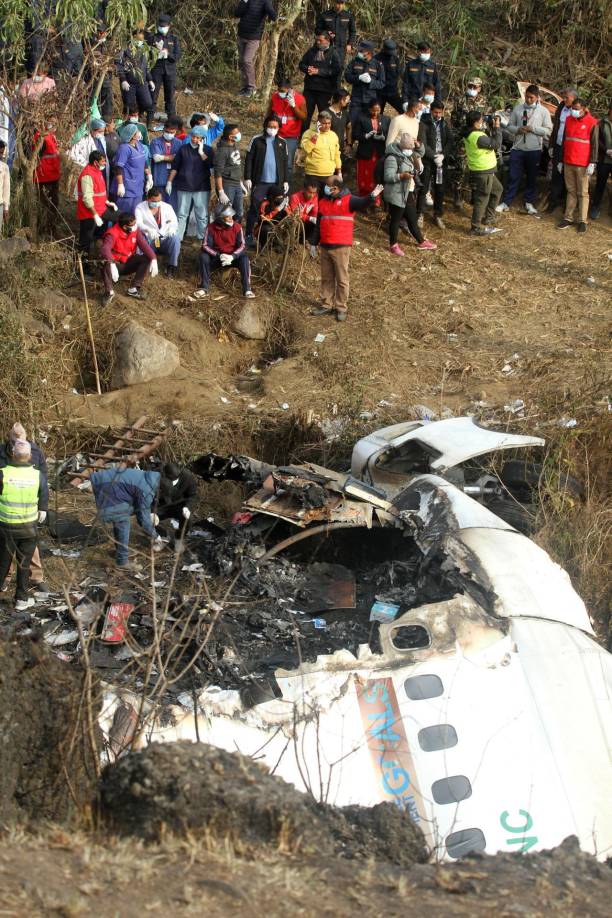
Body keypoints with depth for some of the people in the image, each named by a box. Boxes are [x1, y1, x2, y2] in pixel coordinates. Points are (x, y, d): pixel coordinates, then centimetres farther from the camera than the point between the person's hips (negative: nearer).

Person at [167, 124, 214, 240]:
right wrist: (169, 182, 5)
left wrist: (201, 152, -15)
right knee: (182, 215, 4)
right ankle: (177, 238, 6)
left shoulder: (208, 150, 4)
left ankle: (203, 238, 7)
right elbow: (175, 167, 8)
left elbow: (210, 164, -12)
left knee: (202, 216, 1)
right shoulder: (183, 149, 5)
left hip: (202, 188, -1)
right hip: (184, 187, 1)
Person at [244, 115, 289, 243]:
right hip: (260, 181, -3)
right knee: (255, 208, -3)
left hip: (276, 182, 3)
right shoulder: (257, 140, -1)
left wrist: (286, 180, 8)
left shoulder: (281, 142, 8)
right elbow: (249, 159, -1)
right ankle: (249, 236, 2)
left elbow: (285, 162, 12)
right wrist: (247, 178, -6)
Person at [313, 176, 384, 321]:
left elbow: (362, 204, -27)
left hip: (341, 248, -6)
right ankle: (326, 305, 23)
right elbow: (318, 223, 19)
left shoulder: (348, 200, -7)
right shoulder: (323, 201, 12)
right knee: (326, 278, 14)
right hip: (324, 247, 6)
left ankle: (341, 308, 7)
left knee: (342, 279, 0)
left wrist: (372, 196, -48)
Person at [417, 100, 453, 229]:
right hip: (427, 161, -4)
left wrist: (443, 155, -11)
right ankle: (419, 215, 8)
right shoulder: (424, 123, -7)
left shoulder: (444, 124, 9)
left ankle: (438, 215, 19)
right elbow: (422, 144, -12)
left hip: (442, 161, 4)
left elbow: (450, 141, 4)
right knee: (423, 188, -1)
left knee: (440, 189, 8)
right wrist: (434, 156, -16)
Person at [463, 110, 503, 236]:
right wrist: (497, 127, -15)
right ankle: (476, 228, 11)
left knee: (497, 189, 25)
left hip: (486, 170, 10)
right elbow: (496, 144, -23)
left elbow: (488, 141, 12)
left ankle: (487, 220, 32)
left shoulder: (470, 134, 4)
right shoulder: (478, 137, -27)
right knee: (482, 198, 1)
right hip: (483, 172, -10)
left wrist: (492, 128, 2)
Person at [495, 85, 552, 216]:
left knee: (532, 178, 9)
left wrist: (533, 128, -17)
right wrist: (518, 129, -14)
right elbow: (509, 126, 7)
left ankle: (529, 203, 20)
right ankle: (506, 203, 9)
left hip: (534, 150, -1)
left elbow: (548, 130, -5)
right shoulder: (517, 108, 4)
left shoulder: (543, 111, -2)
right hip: (518, 148, 1)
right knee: (513, 177, 3)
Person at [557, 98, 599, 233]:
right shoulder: (569, 120, 10)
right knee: (571, 191, 10)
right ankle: (568, 218, 13)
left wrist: (592, 163, -12)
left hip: (583, 164, -5)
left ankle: (582, 221, 3)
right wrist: (561, 160, 17)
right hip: (568, 162, 5)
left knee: (582, 193, 0)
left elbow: (595, 144, -6)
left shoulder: (592, 123, -7)